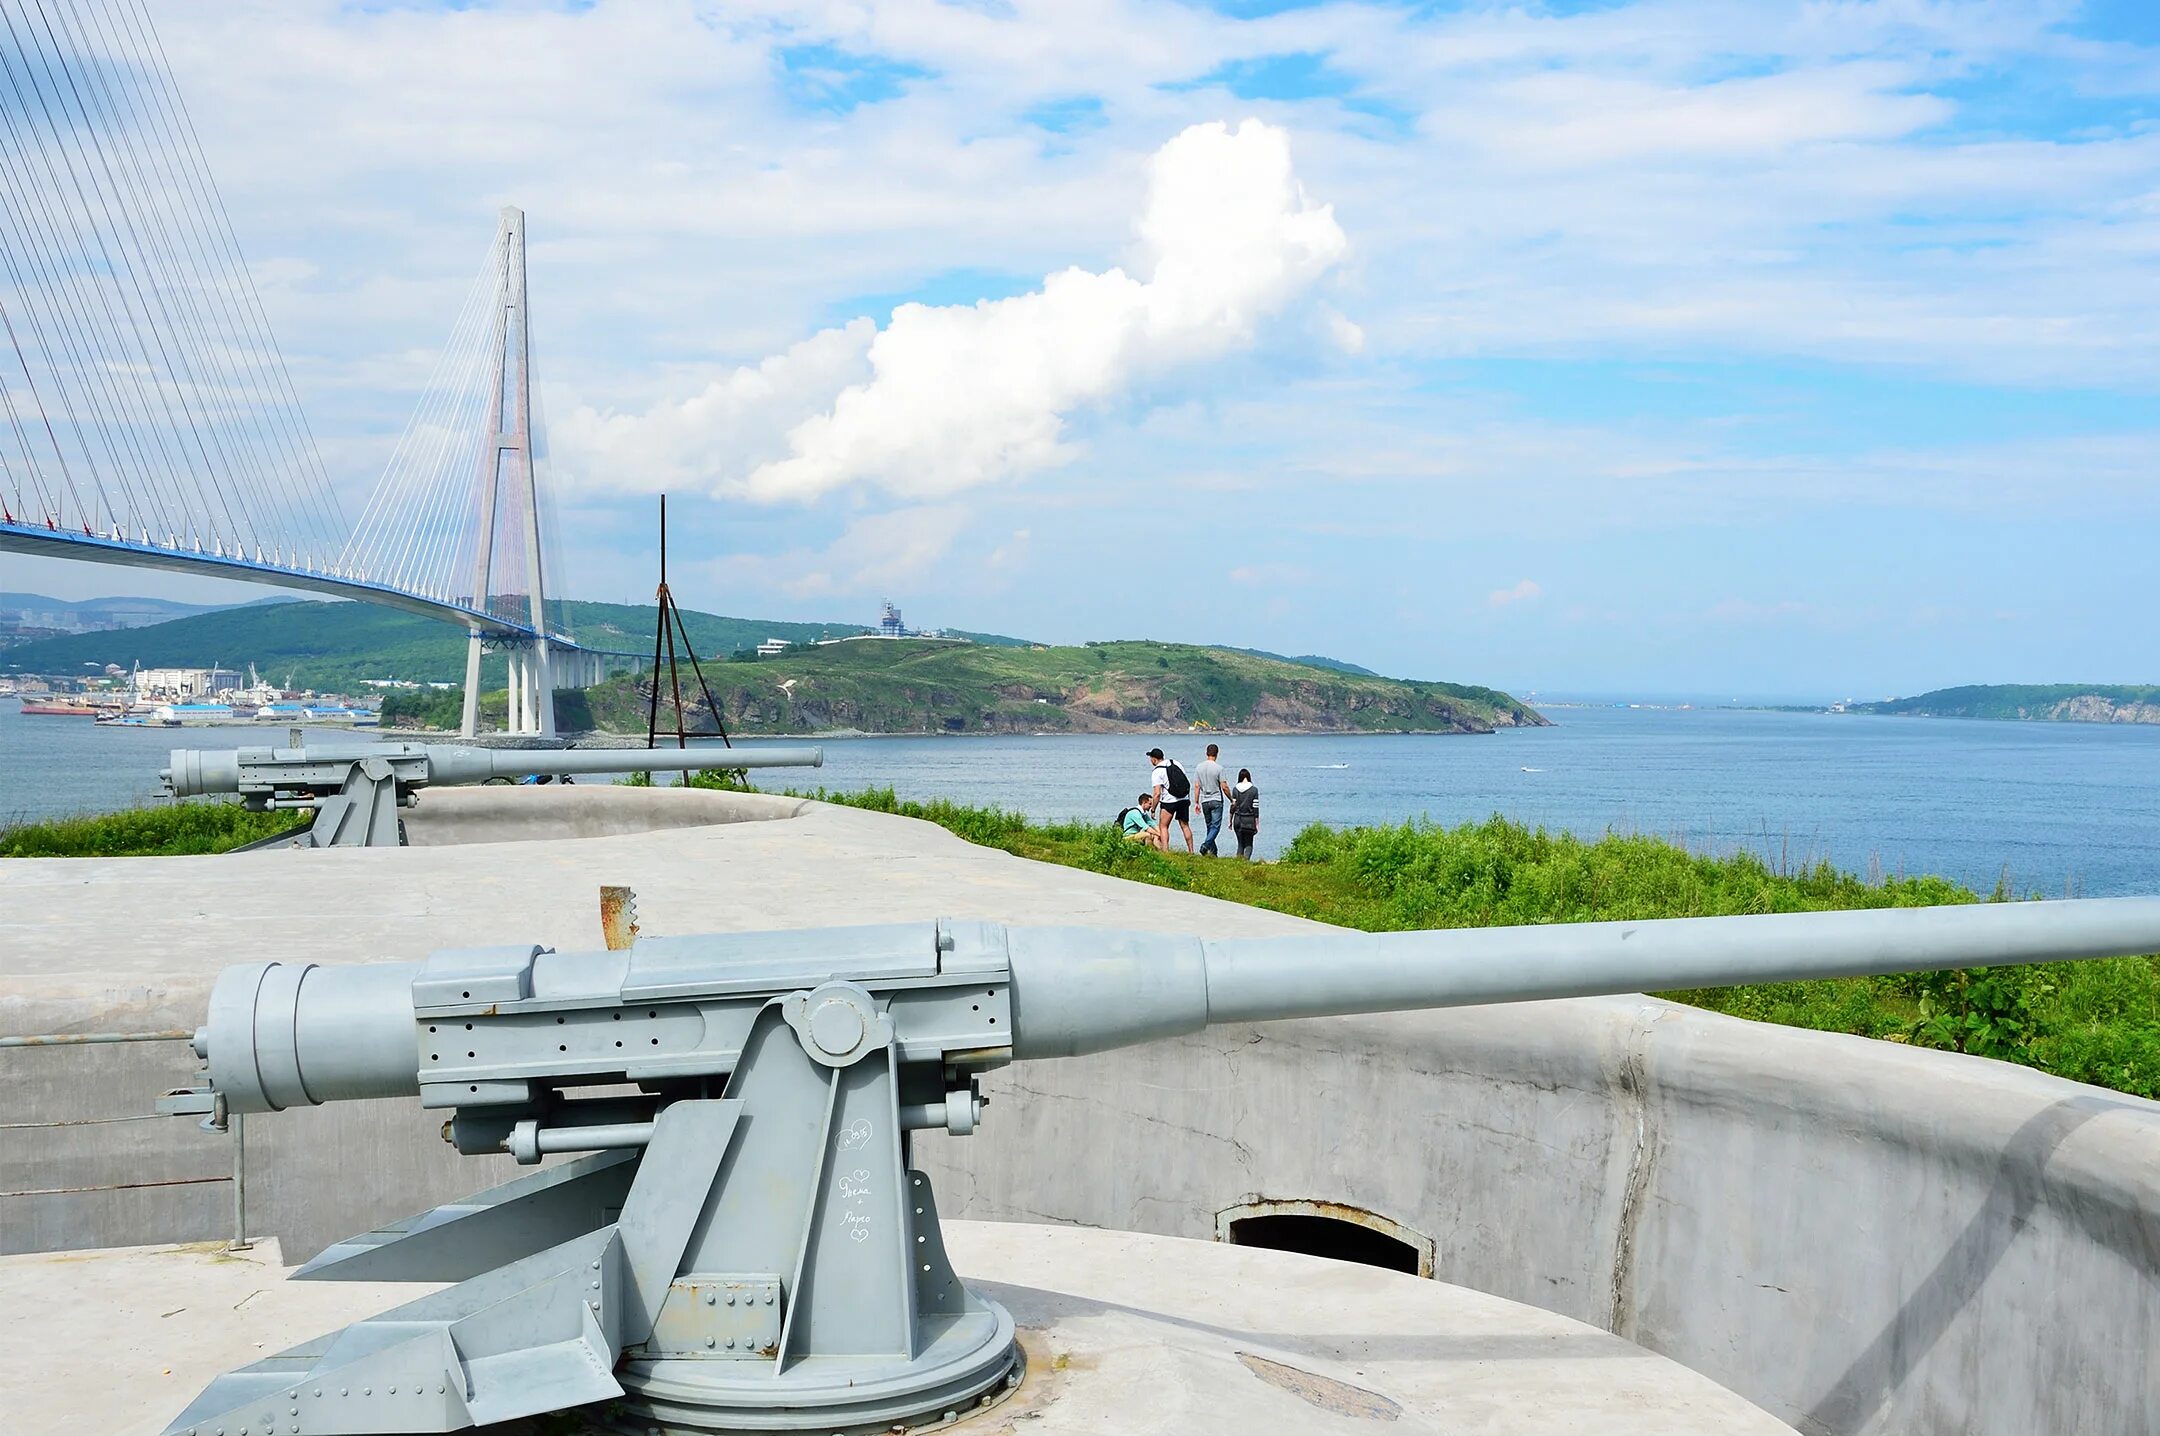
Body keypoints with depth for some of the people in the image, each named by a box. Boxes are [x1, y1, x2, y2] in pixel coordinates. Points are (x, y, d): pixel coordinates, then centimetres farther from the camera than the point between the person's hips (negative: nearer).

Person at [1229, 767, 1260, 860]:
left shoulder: (1235, 789, 0)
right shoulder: (1254, 790, -5)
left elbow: (1232, 807, 1)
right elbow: (1255, 809, -5)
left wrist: (1230, 822, 10)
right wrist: (1257, 824, 1)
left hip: (1238, 819, 2)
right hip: (1249, 820, -2)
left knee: (1240, 843, 16)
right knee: (1248, 844, 6)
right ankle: (1246, 859, -19)